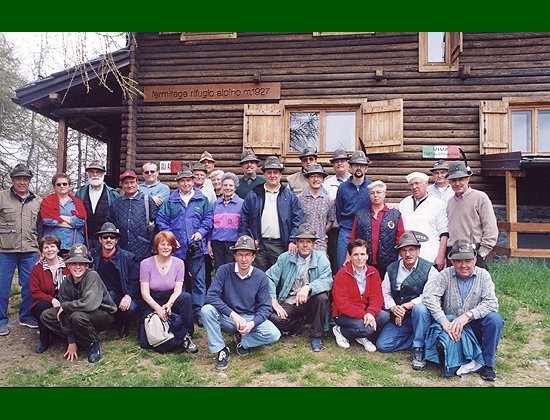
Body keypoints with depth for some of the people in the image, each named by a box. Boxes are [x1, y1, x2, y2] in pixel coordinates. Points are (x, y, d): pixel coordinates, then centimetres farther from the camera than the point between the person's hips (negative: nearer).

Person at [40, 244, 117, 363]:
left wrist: (64, 306, -20)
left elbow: (89, 304, -38)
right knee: (46, 316, -3)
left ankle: (93, 345, -8)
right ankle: (78, 340, 5)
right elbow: (66, 314, -6)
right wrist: (71, 342, -11)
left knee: (77, 316, -36)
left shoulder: (92, 276, -23)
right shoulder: (66, 284, -6)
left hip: (104, 315, -7)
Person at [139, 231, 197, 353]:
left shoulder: (179, 263, -1)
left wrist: (168, 305, -27)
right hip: (152, 303, -1)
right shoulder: (146, 263, -6)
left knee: (186, 297, -34)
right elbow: (145, 293, -10)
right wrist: (158, 308, -25)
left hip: (171, 300, 1)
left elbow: (178, 290, -7)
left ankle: (186, 336, -22)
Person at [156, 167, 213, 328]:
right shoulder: (170, 201, 9)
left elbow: (209, 218, 4)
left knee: (198, 280, 1)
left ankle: (198, 311, 9)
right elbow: (161, 219, 5)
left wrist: (201, 232, -11)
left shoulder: (202, 199, 8)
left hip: (196, 247, -1)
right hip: (176, 248, 1)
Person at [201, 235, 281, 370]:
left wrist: (252, 323, -26)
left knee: (273, 335, -25)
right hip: (227, 318, 0)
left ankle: (242, 341, 3)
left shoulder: (261, 277, -7)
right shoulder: (224, 271, -10)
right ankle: (221, 350, -13)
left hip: (251, 318, 1)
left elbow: (265, 307, -7)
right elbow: (211, 296, -19)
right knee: (206, 310, -29)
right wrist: (233, 314, -30)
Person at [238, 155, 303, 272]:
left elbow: (298, 220, 2)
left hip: (281, 245, 0)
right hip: (258, 245, 1)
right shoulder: (253, 195, 9)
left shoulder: (289, 196, 7)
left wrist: (293, 241, -8)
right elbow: (244, 220, 8)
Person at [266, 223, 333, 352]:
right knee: (274, 318, -28)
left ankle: (316, 335, -8)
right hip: (289, 304, 1)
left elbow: (327, 281, -17)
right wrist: (274, 301, -17)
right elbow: (270, 278, -4)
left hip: (310, 302, 0)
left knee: (322, 297, -32)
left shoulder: (321, 258, -2)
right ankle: (301, 322, 6)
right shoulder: (285, 258, 2)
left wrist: (309, 287, -35)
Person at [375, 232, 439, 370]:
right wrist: (393, 308, -13)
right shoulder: (392, 269, 7)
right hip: (398, 318, 4)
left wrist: (406, 306, -20)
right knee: (382, 345, -12)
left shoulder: (429, 269, -7)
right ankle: (421, 341, 3)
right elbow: (385, 292, 6)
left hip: (420, 316, -4)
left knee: (420, 309, -38)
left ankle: (419, 350, -22)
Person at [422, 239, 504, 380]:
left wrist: (468, 315, -28)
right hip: (450, 325, -1)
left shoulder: (483, 275, -2)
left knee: (494, 319, -27)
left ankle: (487, 364, -8)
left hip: (474, 326, 1)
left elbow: (491, 302, -14)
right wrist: (444, 322, -32)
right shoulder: (445, 275, -6)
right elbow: (428, 296, -20)